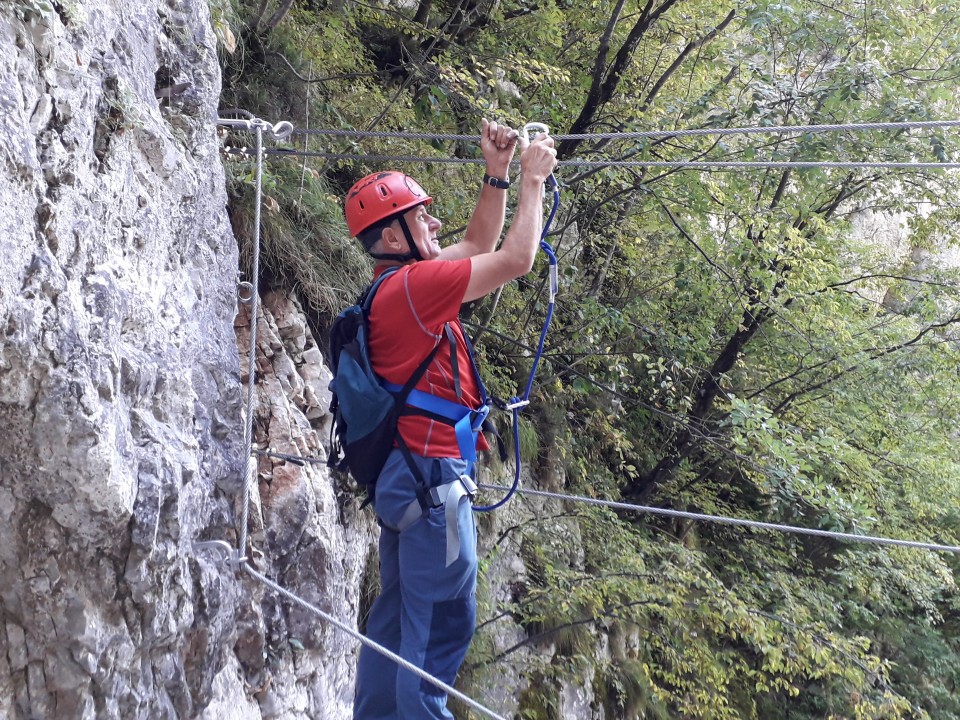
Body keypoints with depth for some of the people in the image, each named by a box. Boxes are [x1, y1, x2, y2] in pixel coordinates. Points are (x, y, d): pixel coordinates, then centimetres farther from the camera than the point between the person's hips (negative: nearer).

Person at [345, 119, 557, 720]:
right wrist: (532, 178, -5)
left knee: (398, 620, 15)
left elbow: (479, 246, 23)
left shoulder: (401, 282, 13)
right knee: (443, 626, -4)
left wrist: (498, 175, 14)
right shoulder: (414, 283, -16)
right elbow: (516, 260, -16)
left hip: (406, 477, 10)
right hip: (433, 475, -10)